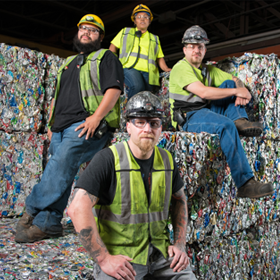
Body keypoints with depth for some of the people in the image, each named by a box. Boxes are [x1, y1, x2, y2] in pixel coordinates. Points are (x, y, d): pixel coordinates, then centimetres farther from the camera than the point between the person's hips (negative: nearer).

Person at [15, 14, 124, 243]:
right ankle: (48, 223, 2)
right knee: (60, 174, 1)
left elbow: (114, 89, -7)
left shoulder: (106, 58, 8)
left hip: (85, 126, -7)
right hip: (61, 127, 7)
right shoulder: (69, 62, 30)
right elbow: (57, 96, 31)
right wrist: (51, 124, 19)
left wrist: (96, 116, -19)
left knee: (61, 165, -21)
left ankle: (33, 210, -9)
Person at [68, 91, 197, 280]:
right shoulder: (108, 159, -14)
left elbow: (180, 199, 17)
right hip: (119, 254, -4)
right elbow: (78, 209, -20)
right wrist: (103, 258, -20)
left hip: (159, 249, 5)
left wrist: (180, 244, 7)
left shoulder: (166, 160, 4)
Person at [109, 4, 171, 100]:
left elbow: (159, 58, 23)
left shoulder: (155, 39, 30)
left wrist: (166, 69, 3)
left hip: (147, 72, 3)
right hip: (129, 68, -2)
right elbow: (113, 48, 23)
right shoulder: (125, 31, 26)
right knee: (137, 86, -34)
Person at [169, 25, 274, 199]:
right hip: (189, 118, -8)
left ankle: (240, 120, -20)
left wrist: (241, 90, -10)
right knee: (226, 125, -34)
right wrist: (236, 92, -15)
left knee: (229, 83, 3)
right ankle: (245, 184, -35)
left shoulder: (208, 70, 20)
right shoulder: (181, 68, -7)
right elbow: (203, 92, -21)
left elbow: (235, 80, 16)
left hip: (208, 111, 8)